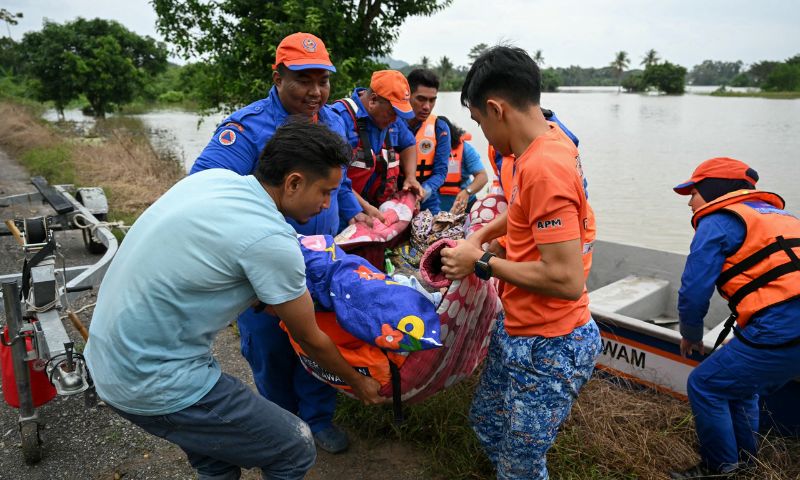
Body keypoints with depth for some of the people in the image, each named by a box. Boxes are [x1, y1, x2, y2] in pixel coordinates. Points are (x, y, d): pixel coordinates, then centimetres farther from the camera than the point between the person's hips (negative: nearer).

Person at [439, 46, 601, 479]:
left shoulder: (543, 168, -27)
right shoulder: (548, 142, 3)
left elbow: (566, 280, -29)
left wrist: (482, 264, -18)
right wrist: (478, 238, 11)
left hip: (548, 348, -9)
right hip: (518, 329, 9)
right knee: (486, 423, 25)